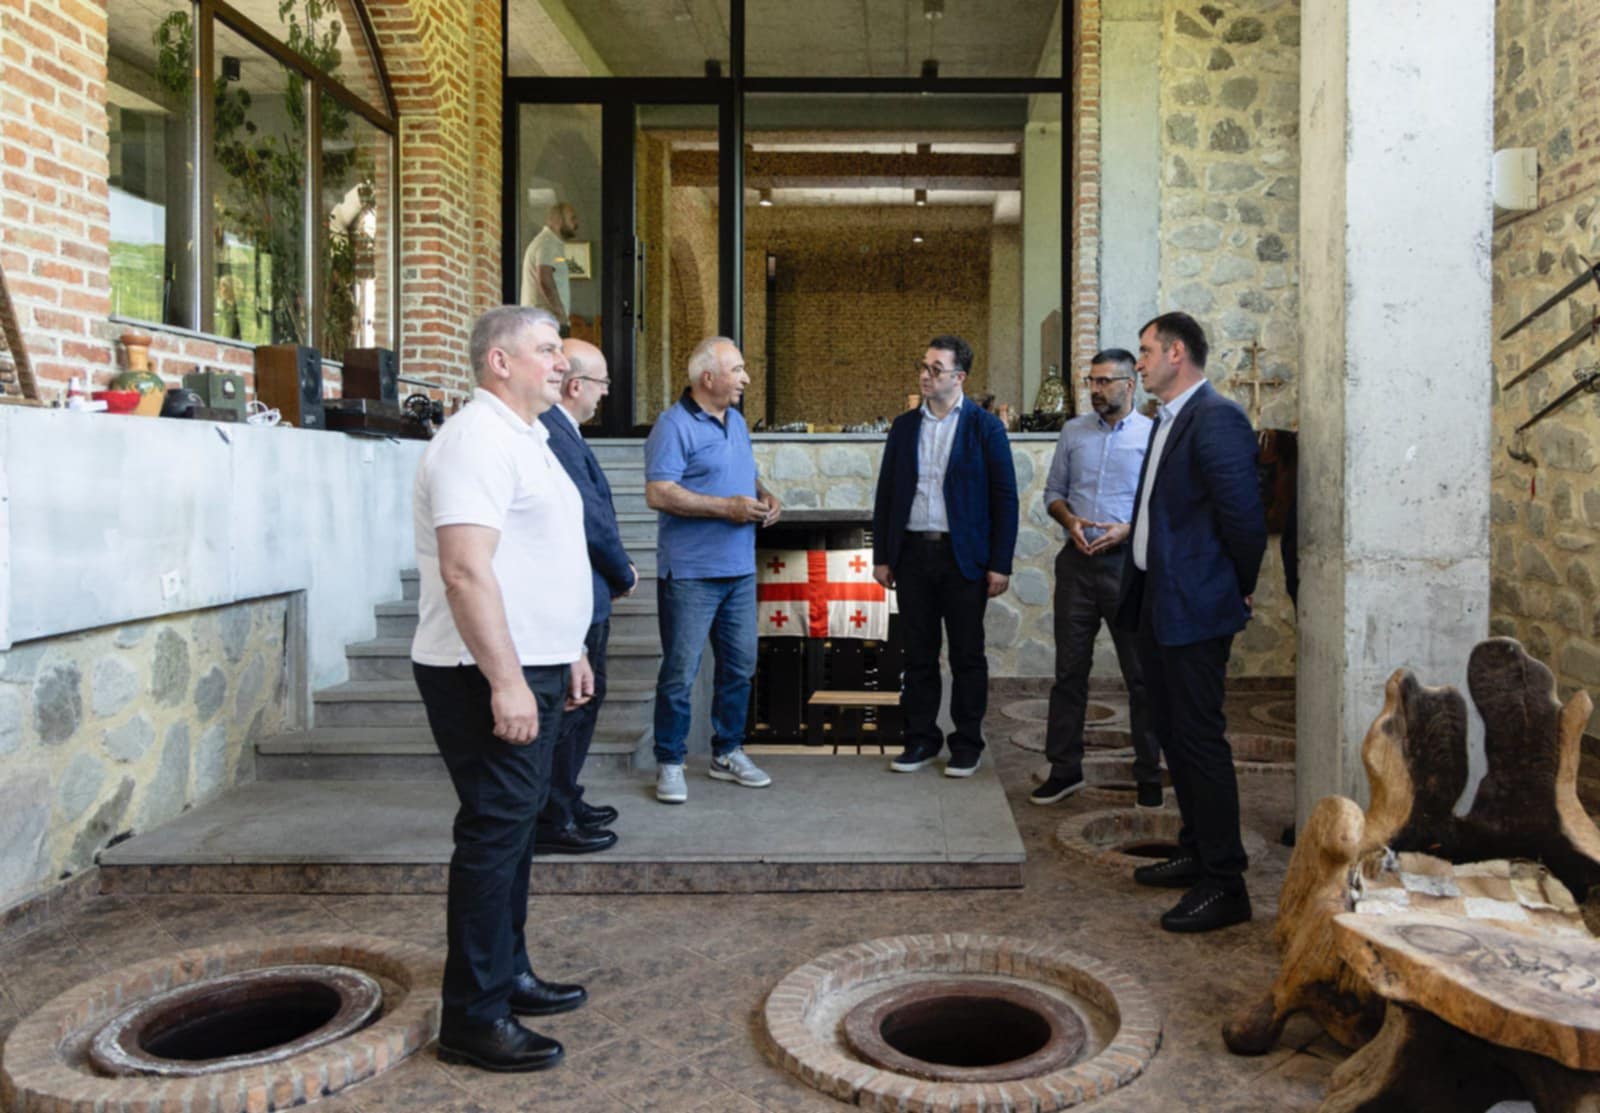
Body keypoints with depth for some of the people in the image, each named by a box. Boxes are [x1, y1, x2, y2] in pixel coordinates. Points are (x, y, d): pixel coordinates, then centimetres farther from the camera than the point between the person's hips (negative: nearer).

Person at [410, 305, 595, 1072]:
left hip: (529, 669, 10)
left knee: (513, 827, 16)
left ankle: (508, 976, 29)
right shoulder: (477, 440, -16)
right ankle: (473, 1017, 6)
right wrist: (506, 681, -27)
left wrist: (568, 653, 23)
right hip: (490, 679, -10)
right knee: (493, 833, -4)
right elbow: (465, 570, -25)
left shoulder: (525, 440, 17)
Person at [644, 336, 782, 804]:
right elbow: (658, 493, -20)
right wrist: (727, 507, -21)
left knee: (739, 665, 14)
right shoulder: (674, 426, -12)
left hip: (740, 569, 8)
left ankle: (728, 753, 28)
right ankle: (669, 763, 13)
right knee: (680, 672, 0)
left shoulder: (736, 421, 14)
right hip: (691, 572, -8)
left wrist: (764, 496, 2)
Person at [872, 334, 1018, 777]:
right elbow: (886, 493, 12)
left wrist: (1000, 564, -9)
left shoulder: (985, 426, -2)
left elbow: (1004, 497, -4)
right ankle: (921, 739, 19)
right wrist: (881, 555, 6)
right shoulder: (904, 426, 9)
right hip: (912, 553, 3)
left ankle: (967, 745, 15)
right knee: (918, 653, 9)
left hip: (963, 556, -3)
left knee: (967, 655, 5)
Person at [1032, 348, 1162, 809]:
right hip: (1077, 562, 3)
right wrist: (1069, 519, -7)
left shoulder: (1152, 435, -2)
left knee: (1141, 673, 4)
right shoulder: (1073, 431, 9)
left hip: (1128, 563, -3)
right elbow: (1053, 492, 13)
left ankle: (1149, 775, 16)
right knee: (1069, 670, 8)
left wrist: (1127, 529, -17)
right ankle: (1064, 769, 18)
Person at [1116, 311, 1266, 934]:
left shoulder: (1216, 418, -16)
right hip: (1156, 602, 10)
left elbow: (1243, 513, -20)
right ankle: (1197, 853, 31)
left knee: (1199, 738, -5)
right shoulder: (1167, 422, 15)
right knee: (1172, 732, 17)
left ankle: (1224, 884, 5)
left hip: (1195, 605, -10)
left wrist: (1240, 587, -8)